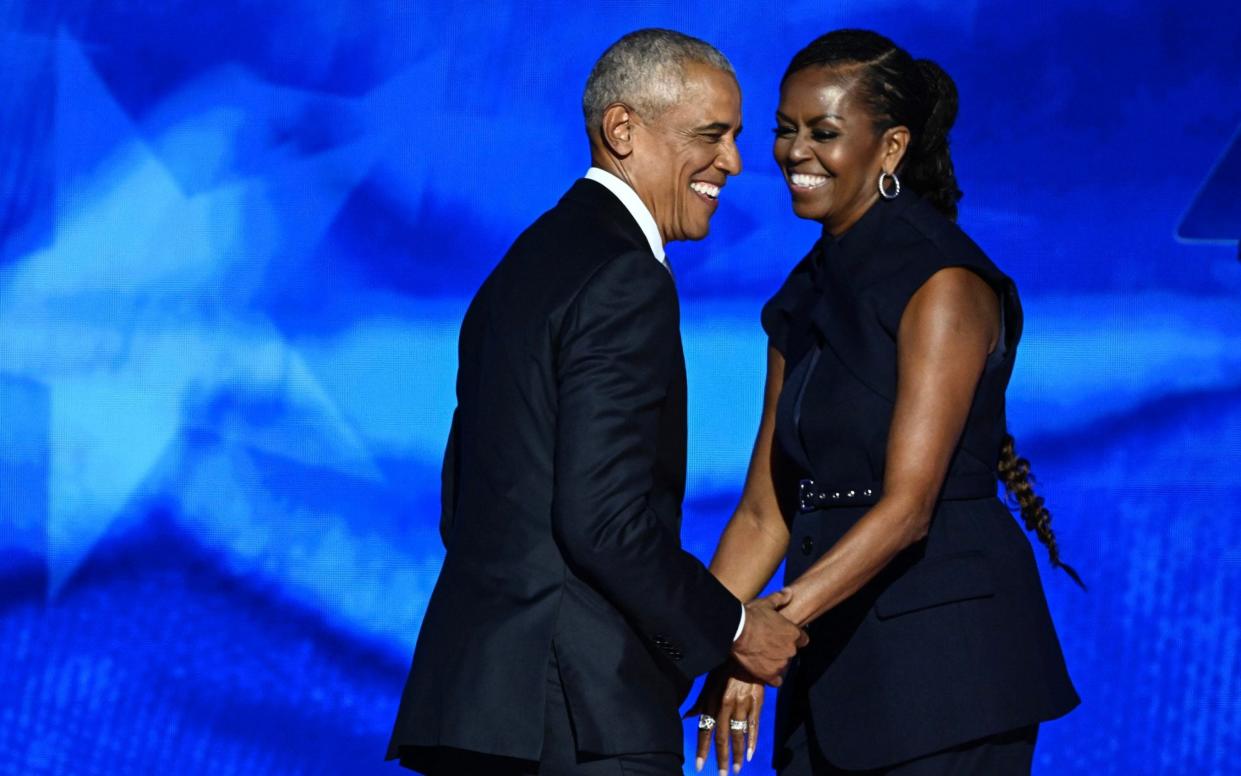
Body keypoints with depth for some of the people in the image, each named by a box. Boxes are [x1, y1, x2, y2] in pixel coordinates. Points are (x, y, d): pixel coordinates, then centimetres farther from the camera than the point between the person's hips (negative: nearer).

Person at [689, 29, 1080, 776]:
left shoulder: (944, 283, -11)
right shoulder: (806, 300, 13)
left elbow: (908, 505, -20)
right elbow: (765, 511, 11)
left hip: (945, 655, -7)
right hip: (838, 663, 7)